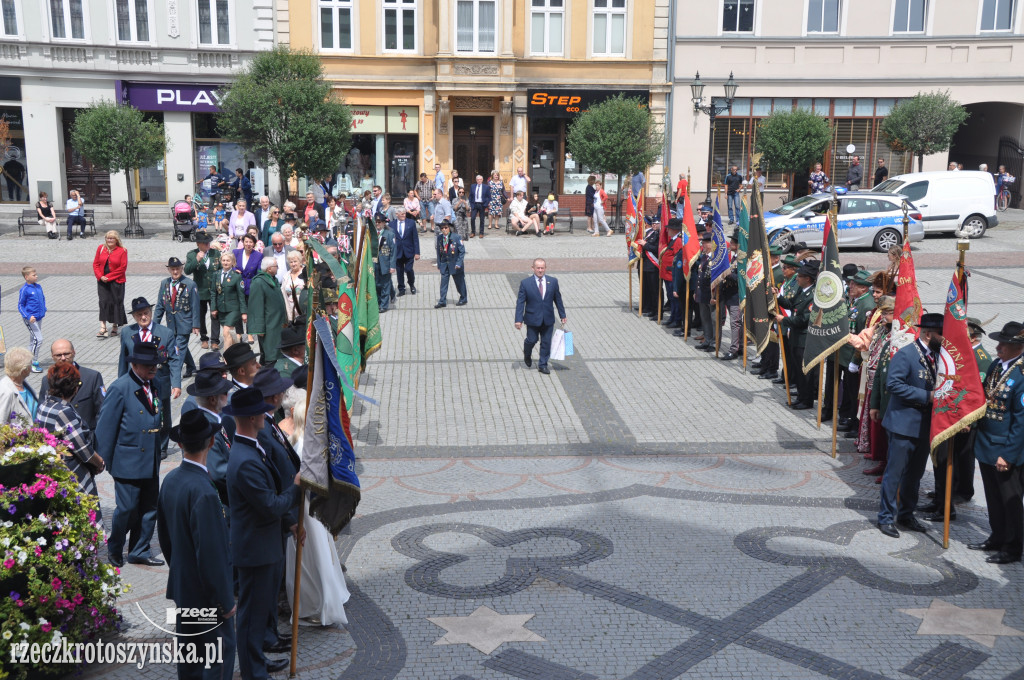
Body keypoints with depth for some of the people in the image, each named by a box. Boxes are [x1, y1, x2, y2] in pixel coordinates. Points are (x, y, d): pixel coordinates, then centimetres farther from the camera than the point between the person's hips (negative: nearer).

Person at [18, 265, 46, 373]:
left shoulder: (38, 287, 6)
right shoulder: (24, 290, -14)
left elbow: (43, 298, 22)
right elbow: (20, 305, -10)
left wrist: (43, 310, 9)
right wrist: (28, 316, -21)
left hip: (39, 318, 8)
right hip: (30, 319, -8)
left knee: (33, 341, 16)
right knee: (38, 339, -12)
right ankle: (34, 363, -3)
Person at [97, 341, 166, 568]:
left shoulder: (154, 387, 9)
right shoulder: (120, 388, -12)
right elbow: (105, 425, -10)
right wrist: (104, 460, -9)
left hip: (151, 462, 7)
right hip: (128, 462, -7)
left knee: (149, 509, 10)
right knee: (127, 509, -1)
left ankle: (139, 551, 24)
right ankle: (114, 549, 23)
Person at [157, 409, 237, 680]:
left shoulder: (170, 480, -2)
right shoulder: (203, 493, -29)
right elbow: (211, 553, -26)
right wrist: (225, 600, -16)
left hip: (181, 586, 8)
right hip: (206, 594, -8)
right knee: (221, 652, 5)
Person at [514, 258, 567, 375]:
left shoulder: (553, 281, 0)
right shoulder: (525, 283, -7)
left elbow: (558, 299, 9)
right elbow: (520, 302, -8)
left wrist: (562, 315, 11)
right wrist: (518, 319, -15)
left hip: (548, 319, 2)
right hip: (532, 319, -2)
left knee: (546, 342, 5)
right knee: (532, 340, 3)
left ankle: (543, 365, 19)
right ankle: (527, 355, 36)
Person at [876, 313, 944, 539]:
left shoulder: (936, 355, 9)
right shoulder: (905, 354, -15)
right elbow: (893, 384, -23)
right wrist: (926, 396, -22)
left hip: (925, 425, 8)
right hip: (904, 424, -8)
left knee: (915, 473, 16)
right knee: (895, 472, 0)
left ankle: (906, 514, 29)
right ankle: (886, 518, 11)